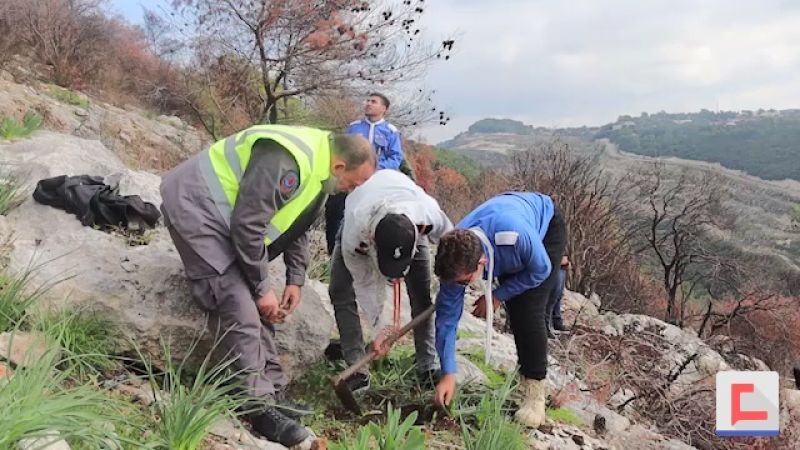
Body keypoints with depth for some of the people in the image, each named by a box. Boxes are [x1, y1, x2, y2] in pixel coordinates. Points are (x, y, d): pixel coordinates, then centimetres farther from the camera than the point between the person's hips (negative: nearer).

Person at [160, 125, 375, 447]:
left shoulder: (317, 169, 4)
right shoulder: (284, 162, -29)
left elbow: (296, 226, 14)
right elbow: (248, 226, -27)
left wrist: (295, 281, 7)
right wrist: (263, 288, -17)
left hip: (223, 215, 10)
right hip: (194, 207, -10)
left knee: (254, 305, 6)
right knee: (239, 305, -16)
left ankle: (274, 393, 13)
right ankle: (259, 407, -10)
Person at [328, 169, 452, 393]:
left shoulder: (431, 217, -44)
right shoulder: (354, 235, -44)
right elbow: (365, 284, -26)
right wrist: (379, 327, -22)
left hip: (409, 218, 1)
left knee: (422, 294, -6)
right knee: (341, 290, -13)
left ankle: (427, 368, 7)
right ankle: (357, 371, -5)